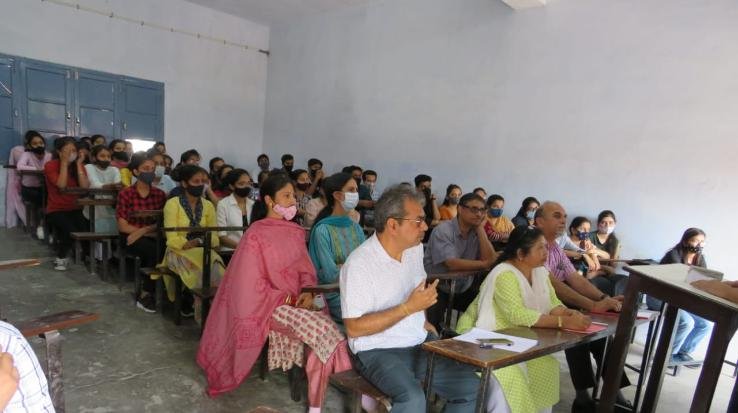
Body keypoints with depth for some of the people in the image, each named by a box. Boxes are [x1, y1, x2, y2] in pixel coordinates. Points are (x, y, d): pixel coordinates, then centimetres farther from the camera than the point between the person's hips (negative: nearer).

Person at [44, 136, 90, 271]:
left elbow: (85, 187, -13)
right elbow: (62, 185, -22)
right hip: (56, 210, -3)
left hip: (76, 209, 3)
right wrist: (64, 162, -18)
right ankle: (60, 258, -1)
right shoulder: (50, 165, -6)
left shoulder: (79, 165, 4)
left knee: (87, 228, -25)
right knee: (70, 230, -29)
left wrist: (78, 164, -13)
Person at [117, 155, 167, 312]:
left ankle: (146, 294, -16)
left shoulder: (160, 194, 5)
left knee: (165, 249, -32)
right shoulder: (125, 194, -3)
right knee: (156, 251, -33)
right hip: (132, 238, -3)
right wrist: (151, 233, -14)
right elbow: (122, 226, -6)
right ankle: (149, 292, -14)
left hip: (153, 236, 3)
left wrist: (143, 230, -18)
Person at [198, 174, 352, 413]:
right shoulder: (256, 234, -10)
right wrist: (287, 299, -13)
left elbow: (306, 269, 11)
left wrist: (307, 291, -9)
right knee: (323, 332, -25)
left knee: (326, 328, -18)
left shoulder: (295, 232, 9)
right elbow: (251, 283, -10)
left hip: (297, 299, 6)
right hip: (271, 305, -6)